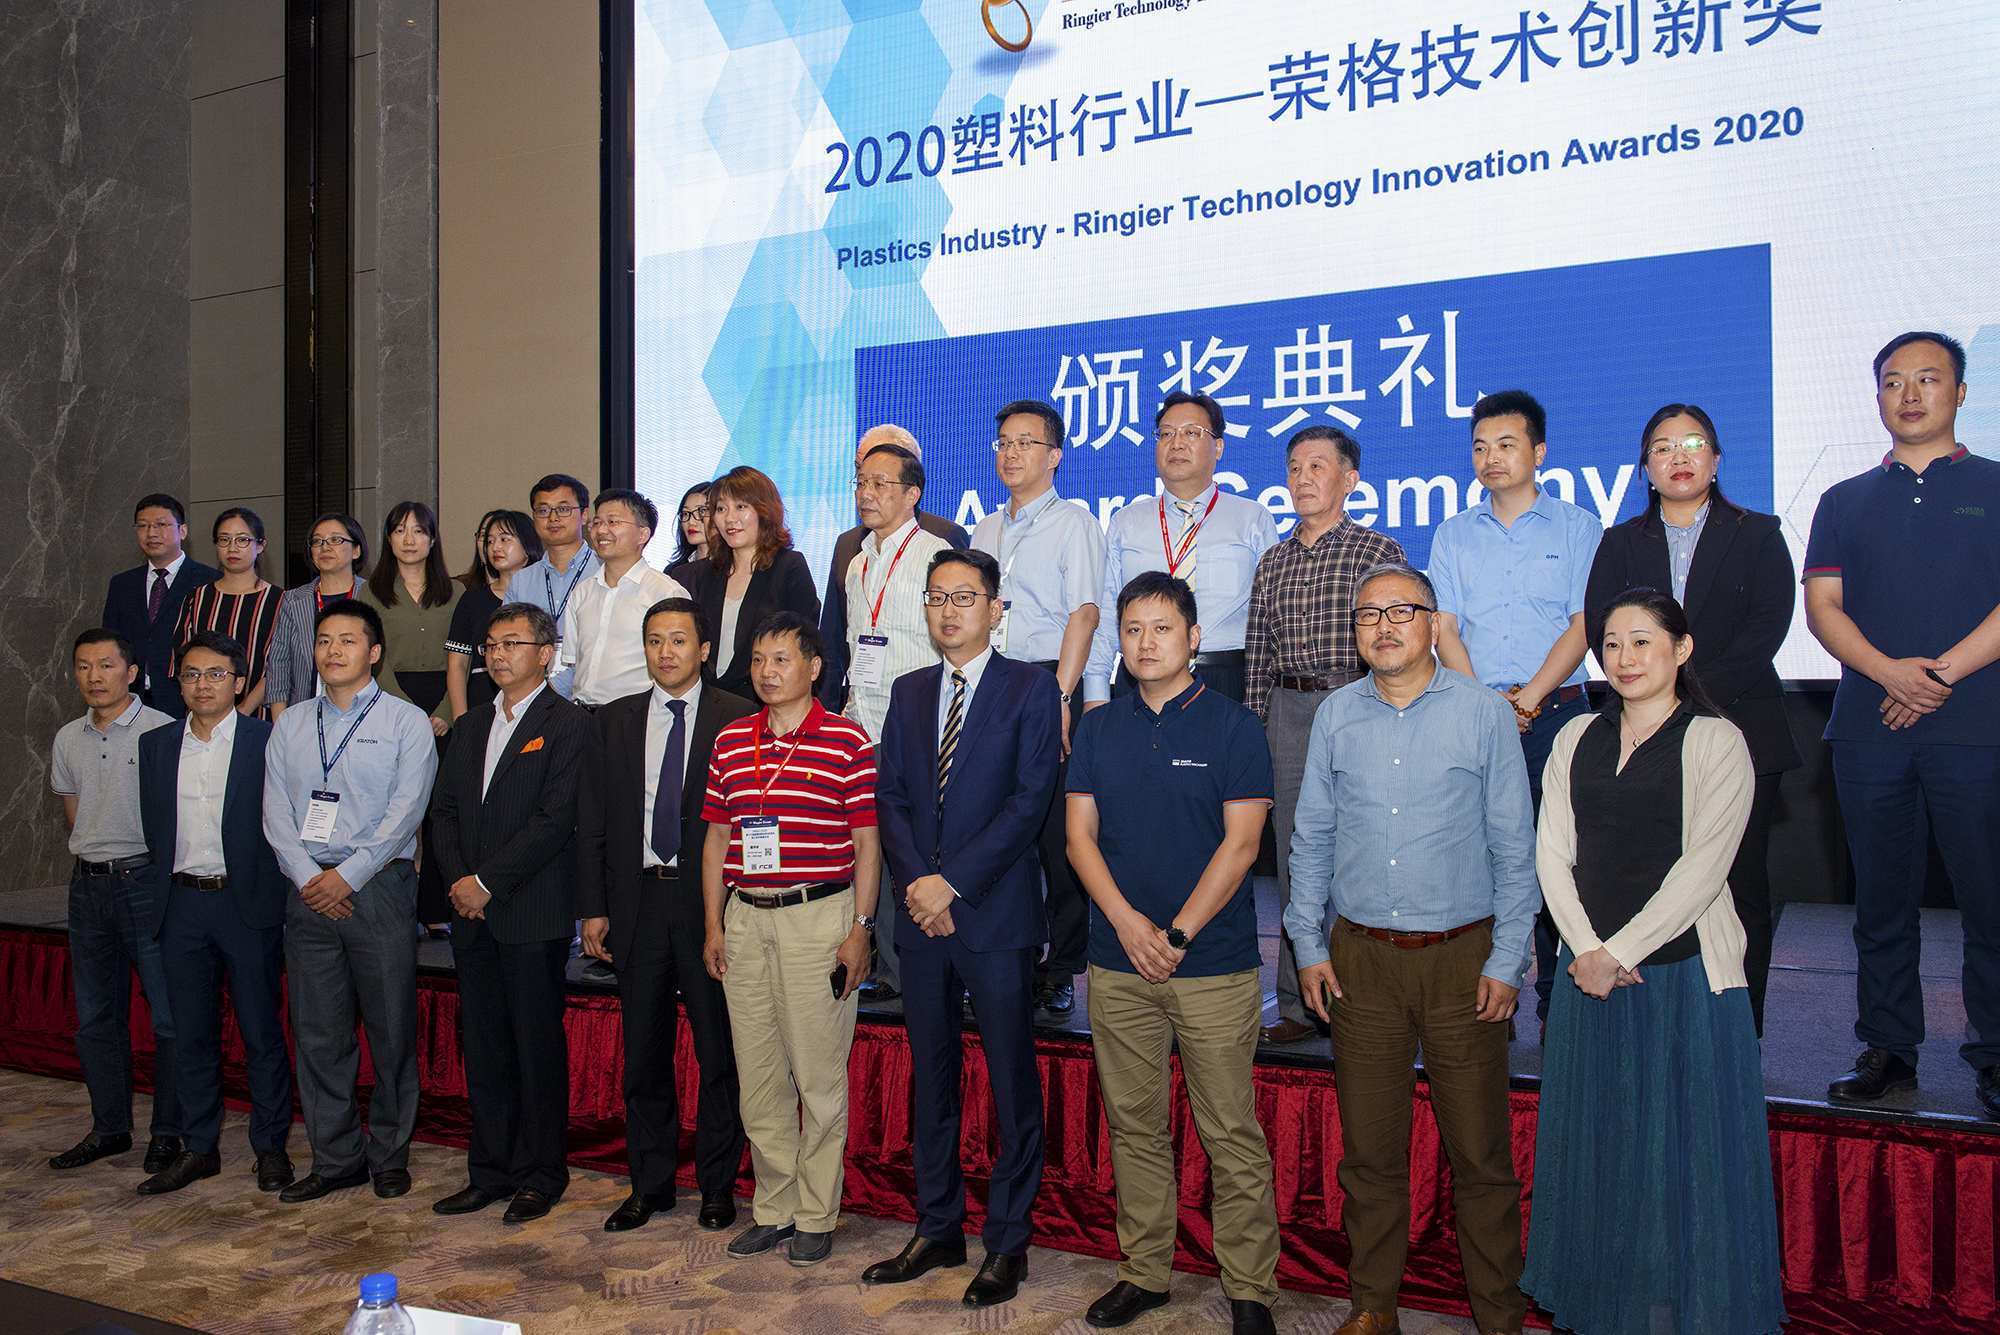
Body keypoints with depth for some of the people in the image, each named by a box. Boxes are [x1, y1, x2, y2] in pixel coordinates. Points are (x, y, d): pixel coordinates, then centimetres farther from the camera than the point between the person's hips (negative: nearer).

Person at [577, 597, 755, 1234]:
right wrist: (593, 907, 3)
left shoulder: (739, 720, -2)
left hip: (711, 900, -3)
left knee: (719, 1054, 5)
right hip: (638, 900, 3)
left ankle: (717, 1186, 19)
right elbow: (592, 820, 9)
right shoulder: (614, 721, 9)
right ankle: (650, 1185, 25)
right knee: (644, 1055, 12)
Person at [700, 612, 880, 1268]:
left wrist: (860, 929, -8)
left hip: (818, 918, -5)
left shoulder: (847, 741, -4)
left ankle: (816, 1216, 14)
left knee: (819, 1076, 1)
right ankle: (774, 1208, 23)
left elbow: (866, 842, -3)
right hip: (745, 919, 5)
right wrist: (713, 925, 9)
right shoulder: (730, 741, 10)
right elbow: (716, 838, 13)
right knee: (758, 1075, 10)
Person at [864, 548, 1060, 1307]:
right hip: (922, 914, 5)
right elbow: (890, 797, 8)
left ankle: (1007, 1241, 14)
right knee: (931, 1080, 13)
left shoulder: (1031, 690, -3)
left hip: (996, 913, -5)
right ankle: (938, 1229, 25)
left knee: (1013, 1085, 3)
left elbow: (1030, 802, -11)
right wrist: (917, 883, -8)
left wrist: (953, 883, -15)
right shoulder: (909, 692, 13)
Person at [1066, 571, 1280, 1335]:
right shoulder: (1098, 729, 10)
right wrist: (1127, 921, -9)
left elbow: (1240, 843, -7)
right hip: (1118, 962, 4)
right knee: (1134, 1125, 11)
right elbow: (1080, 835, 6)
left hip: (1213, 962, -3)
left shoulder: (1233, 726, -1)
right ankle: (1144, 1271, 24)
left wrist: (1177, 934, -12)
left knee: (1231, 1134, 0)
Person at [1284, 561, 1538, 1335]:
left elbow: (1515, 848, 0)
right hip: (1359, 958, 2)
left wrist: (1507, 962, -4)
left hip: (1462, 956, -2)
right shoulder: (1335, 717, 6)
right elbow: (1311, 838, 11)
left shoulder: (1484, 714, -2)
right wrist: (1308, 946, 6)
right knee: (1370, 1147, 11)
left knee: (1480, 1151, 3)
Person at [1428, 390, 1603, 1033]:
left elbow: (1581, 627, -1)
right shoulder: (1454, 534, 15)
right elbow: (1445, 628, 7)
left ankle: (1557, 1000, 6)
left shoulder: (1577, 528, 8)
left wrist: (1525, 700, -11)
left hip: (1555, 712, -2)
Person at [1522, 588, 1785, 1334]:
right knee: (1596, 1141, 11)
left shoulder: (1715, 742, -5)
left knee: (1682, 1145, 3)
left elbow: (1702, 866, -12)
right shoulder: (1577, 740, 9)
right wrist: (1586, 949, -8)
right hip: (1591, 969, 4)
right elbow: (1552, 852, 4)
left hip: (1682, 969, -4)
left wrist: (1620, 951, -13)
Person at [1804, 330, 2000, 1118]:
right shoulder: (1844, 502, 15)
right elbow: (1822, 607, 5)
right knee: (1882, 900, 7)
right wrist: (1891, 671, -11)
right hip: (1869, 728, 2)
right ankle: (1888, 1051, 16)